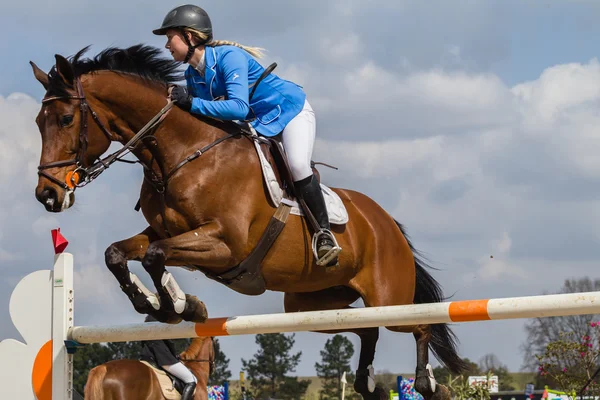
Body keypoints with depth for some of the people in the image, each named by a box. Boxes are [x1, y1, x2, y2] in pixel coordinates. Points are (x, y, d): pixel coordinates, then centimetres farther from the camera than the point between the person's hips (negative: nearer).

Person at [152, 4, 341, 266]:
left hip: (291, 110, -9)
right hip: (256, 125, 9)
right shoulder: (192, 76, -3)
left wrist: (192, 103, -43)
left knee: (298, 166, -31)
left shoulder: (229, 57, -28)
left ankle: (324, 234, -22)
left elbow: (239, 108, -39)